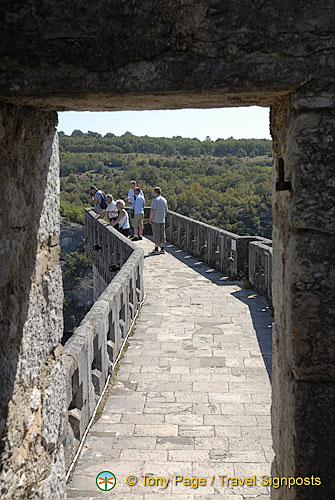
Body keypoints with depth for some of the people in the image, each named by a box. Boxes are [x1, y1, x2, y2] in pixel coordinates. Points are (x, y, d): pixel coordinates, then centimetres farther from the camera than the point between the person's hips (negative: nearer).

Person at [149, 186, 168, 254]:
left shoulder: (155, 200, -14)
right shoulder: (164, 200, 8)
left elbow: (152, 210, -18)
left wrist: (150, 218, -10)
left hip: (155, 220, -6)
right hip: (162, 220, 6)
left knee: (156, 234, -2)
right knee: (162, 234, 9)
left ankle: (156, 249, 1)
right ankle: (162, 249, 11)